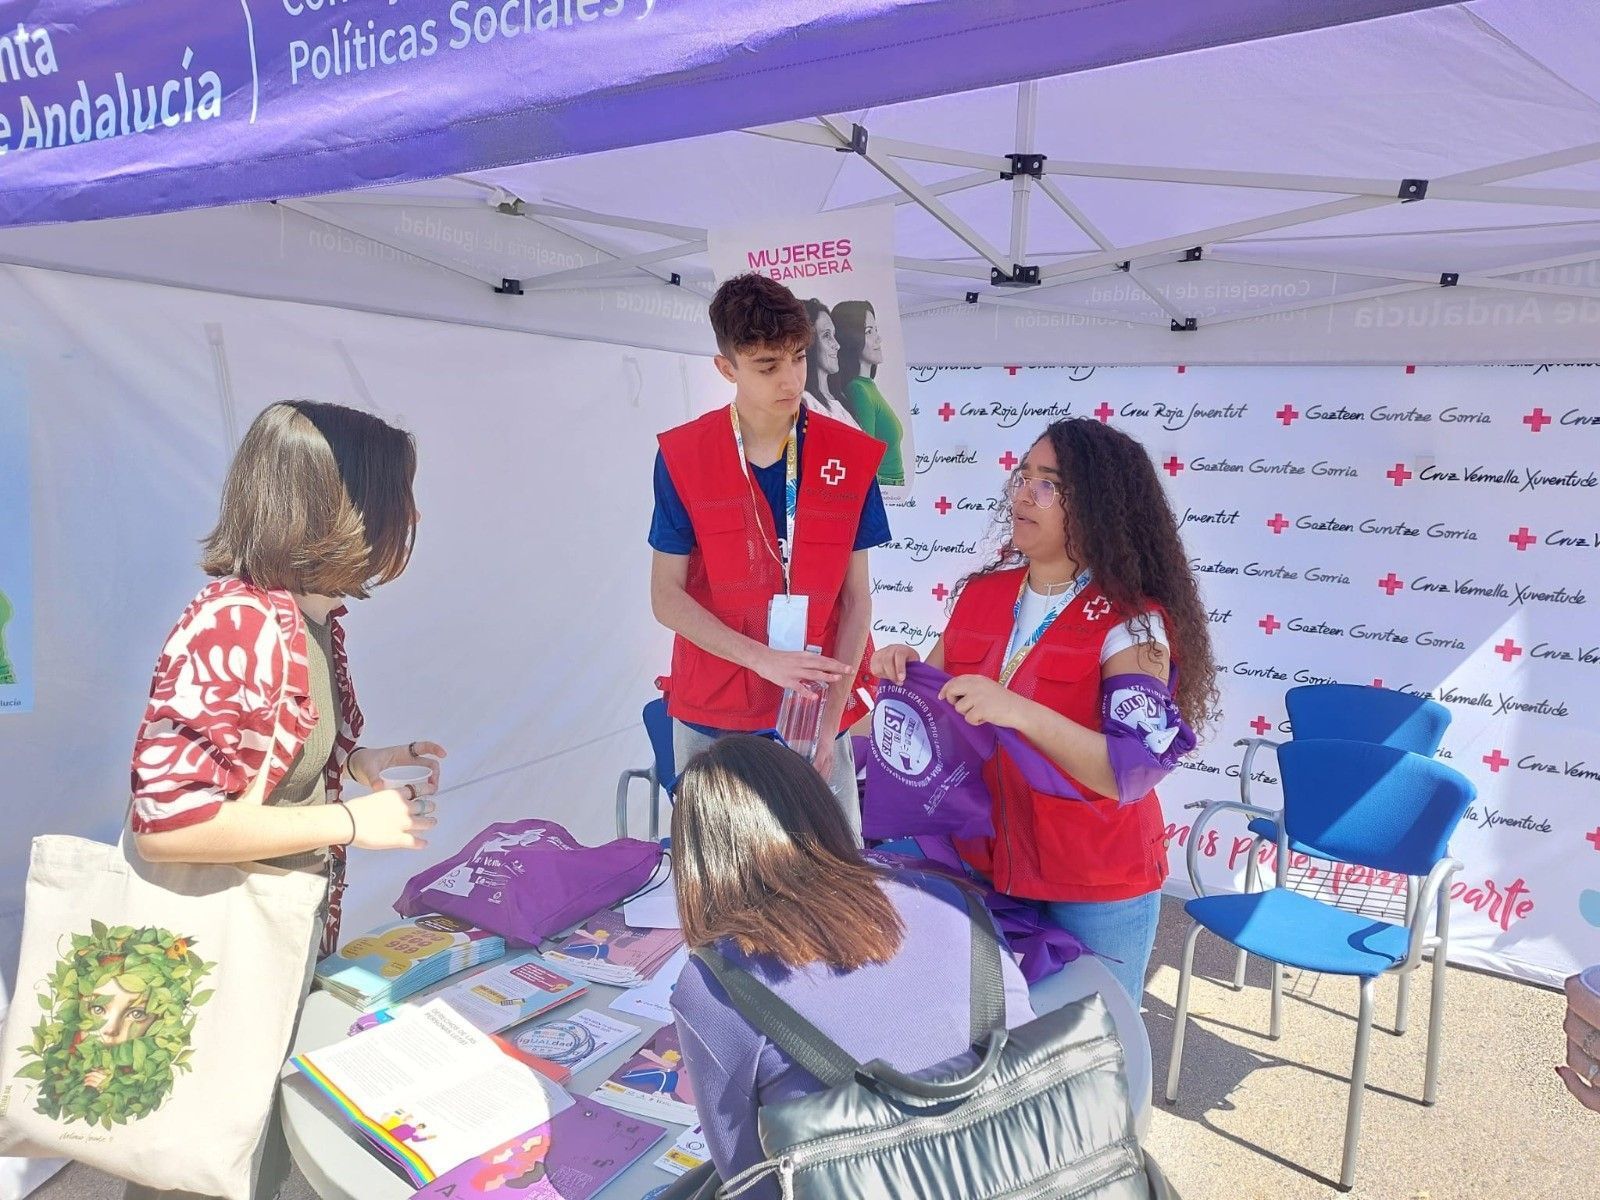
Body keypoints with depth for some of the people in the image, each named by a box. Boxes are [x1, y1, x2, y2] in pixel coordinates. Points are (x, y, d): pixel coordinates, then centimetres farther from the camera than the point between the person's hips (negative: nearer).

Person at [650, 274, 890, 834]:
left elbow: (856, 598, -2)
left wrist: (831, 715, -11)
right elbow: (666, 597, -5)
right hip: (710, 717, 0)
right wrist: (764, 659, -17)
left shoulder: (850, 458, -4)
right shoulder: (682, 457, -5)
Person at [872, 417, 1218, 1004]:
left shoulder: (1132, 624, -15)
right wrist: (905, 671, -8)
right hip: (982, 868, 5)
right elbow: (941, 703, 13)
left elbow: (1132, 772, -25)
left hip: (1097, 892, -4)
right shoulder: (982, 594, 0)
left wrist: (1022, 713, -36)